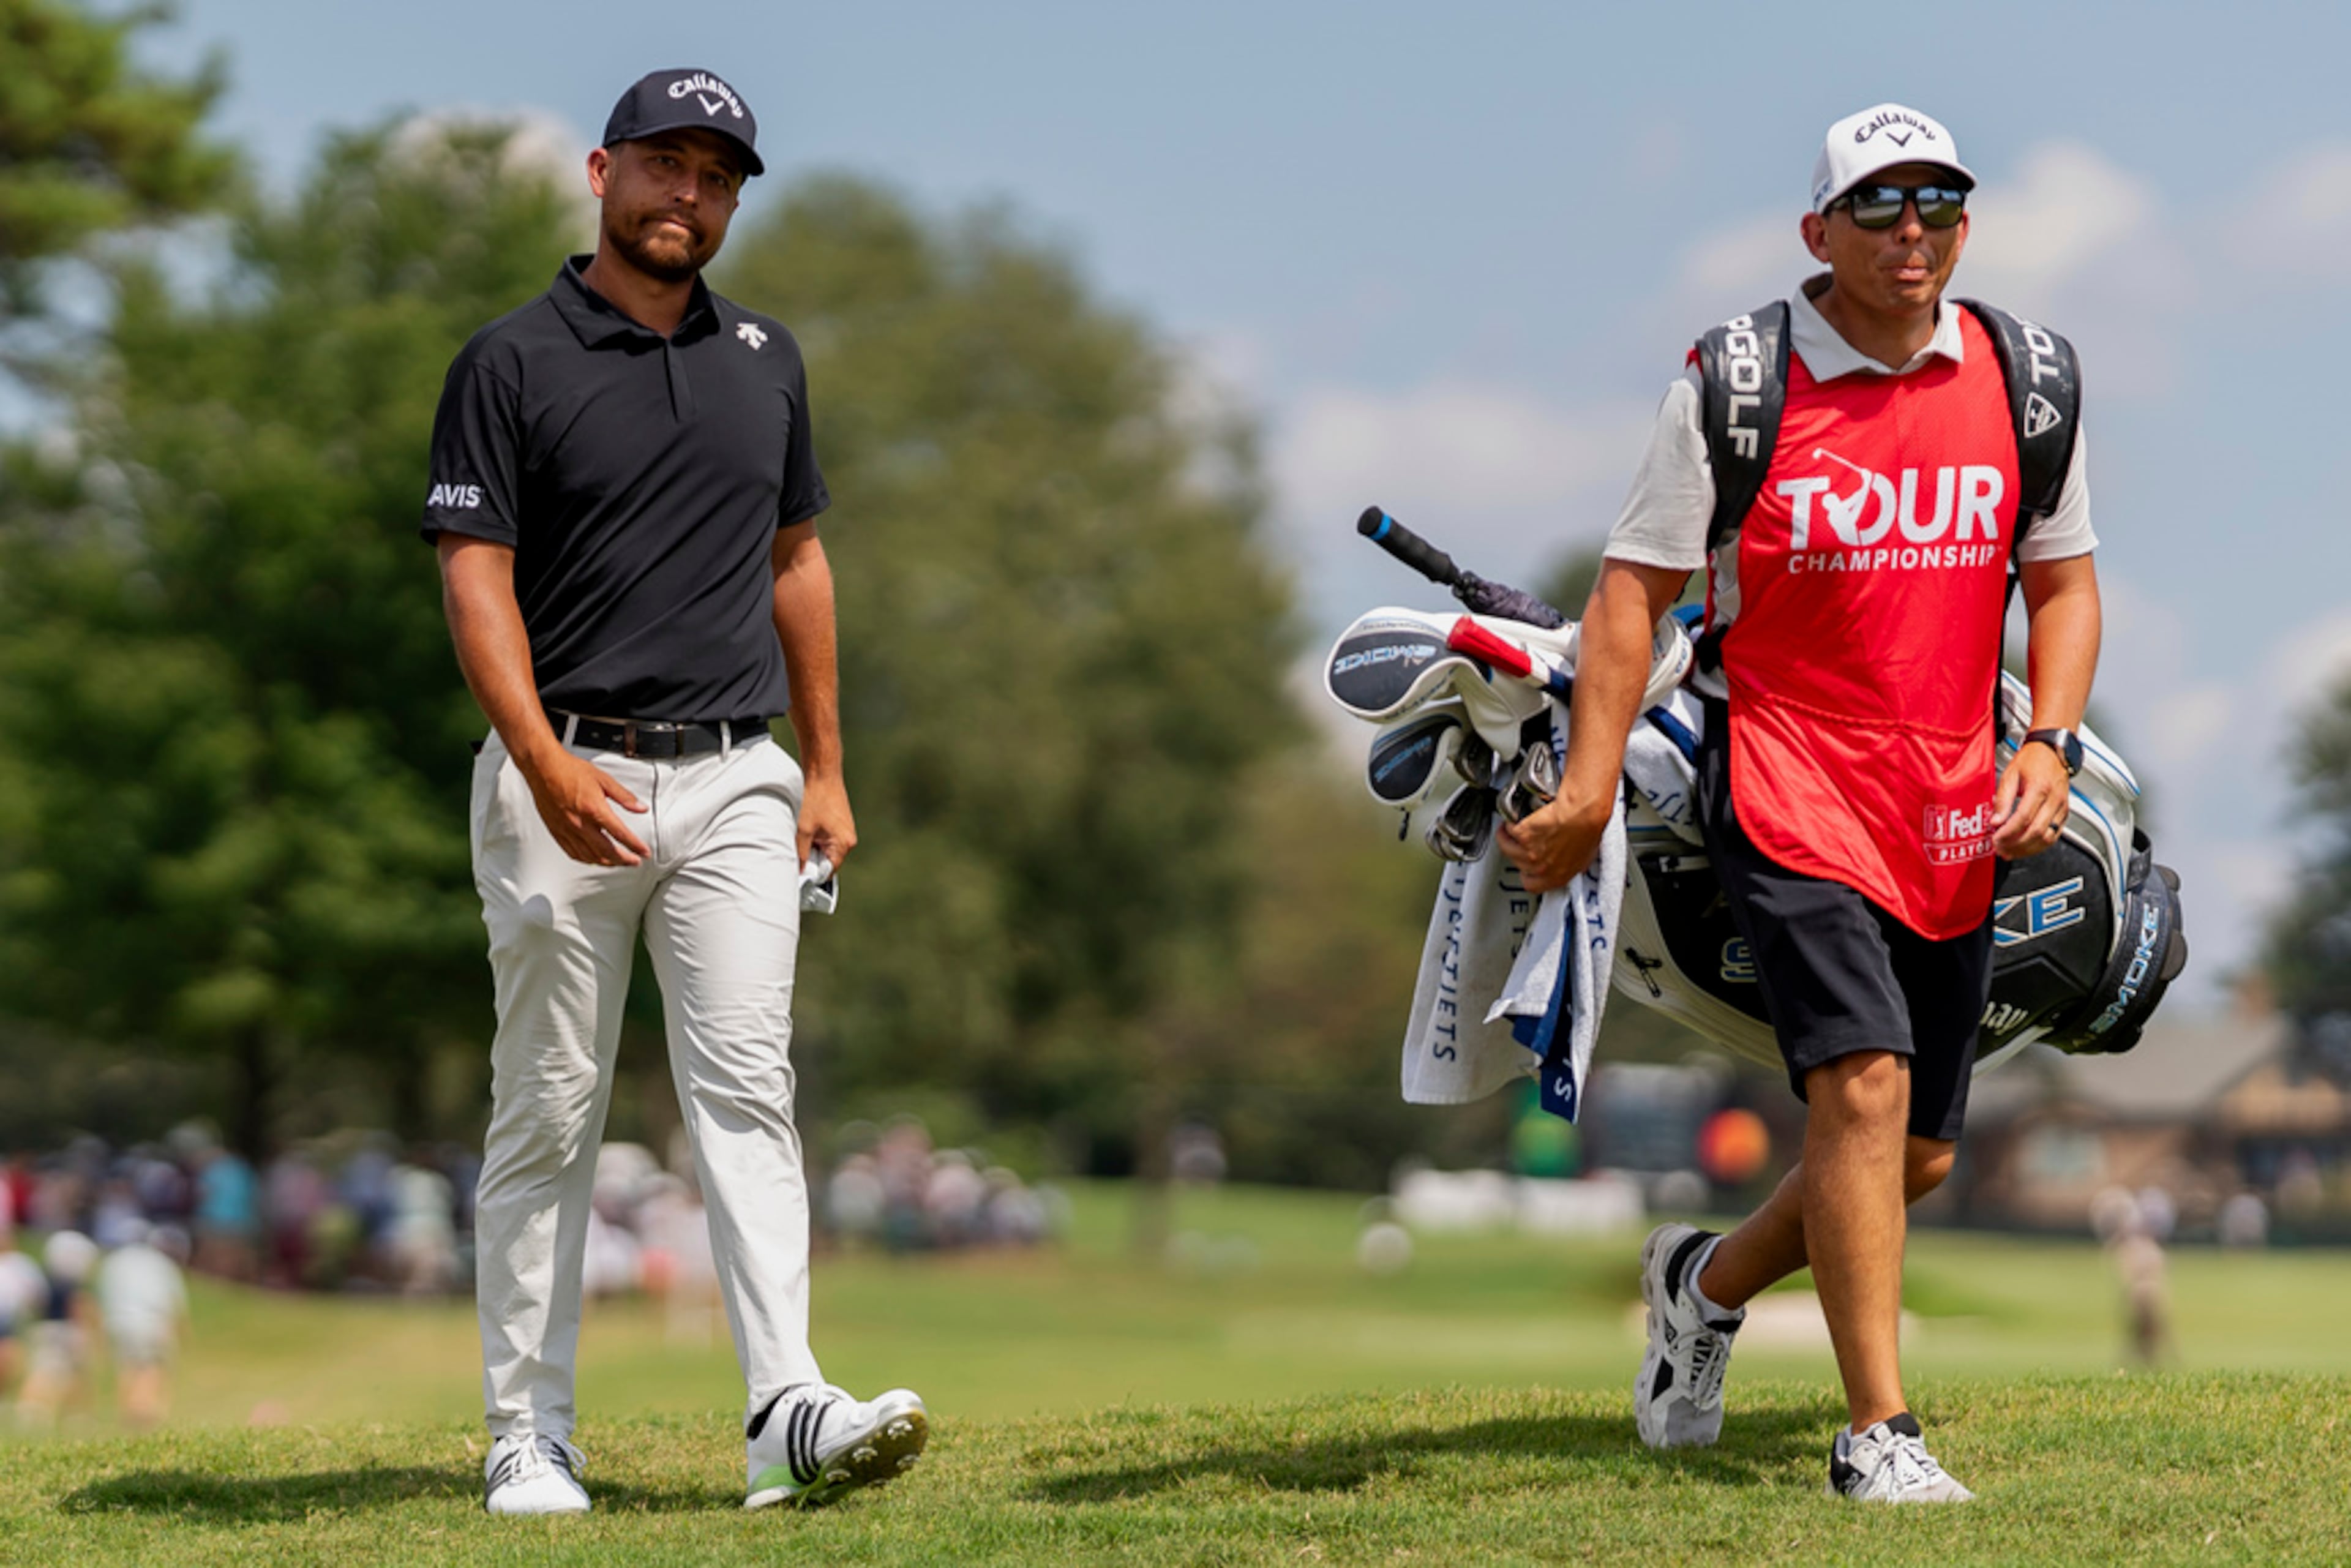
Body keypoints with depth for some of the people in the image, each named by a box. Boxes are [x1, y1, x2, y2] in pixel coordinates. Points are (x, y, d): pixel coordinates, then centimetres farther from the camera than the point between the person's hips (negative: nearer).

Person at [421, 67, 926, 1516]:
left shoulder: (766, 359, 14)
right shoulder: (514, 363, -2)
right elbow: (478, 581, -8)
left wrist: (826, 773, 15)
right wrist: (548, 768, -21)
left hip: (734, 782, 3)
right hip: (567, 776, -3)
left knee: (747, 1082, -10)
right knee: (549, 1114, 2)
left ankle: (789, 1413, -20)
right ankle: (529, 1437, 8)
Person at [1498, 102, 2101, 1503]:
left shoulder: (2021, 379, 6)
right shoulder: (1738, 383, -6)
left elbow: (2064, 578, 15)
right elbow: (1638, 585, -2)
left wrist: (2051, 741, -1)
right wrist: (1589, 787, -8)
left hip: (1952, 813, 5)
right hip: (1788, 790, -5)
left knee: (1918, 1157, 9)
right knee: (1864, 1084, -21)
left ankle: (1709, 1283, 37)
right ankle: (1879, 1433, -15)